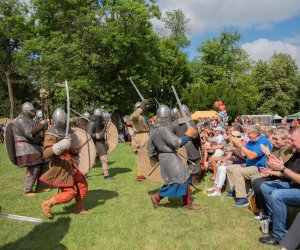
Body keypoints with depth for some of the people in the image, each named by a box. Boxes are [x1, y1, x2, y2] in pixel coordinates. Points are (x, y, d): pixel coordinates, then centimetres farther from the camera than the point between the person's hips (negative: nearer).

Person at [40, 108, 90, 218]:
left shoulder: (62, 131, 7)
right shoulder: (51, 135, -20)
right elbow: (46, 153, -33)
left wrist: (72, 151, 19)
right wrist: (60, 146, -44)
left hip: (69, 165, 9)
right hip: (60, 167, -9)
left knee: (82, 184, 11)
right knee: (70, 193, -7)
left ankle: (79, 208, 26)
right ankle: (47, 204, 11)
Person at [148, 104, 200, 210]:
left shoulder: (153, 130, 6)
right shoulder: (164, 129, -22)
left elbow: (150, 147, 13)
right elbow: (176, 143, -25)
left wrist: (157, 157, 25)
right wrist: (188, 135, -12)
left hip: (163, 157, 10)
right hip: (170, 158, -10)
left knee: (184, 178, 15)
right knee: (176, 181, 2)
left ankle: (187, 203, 22)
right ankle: (157, 197, 12)